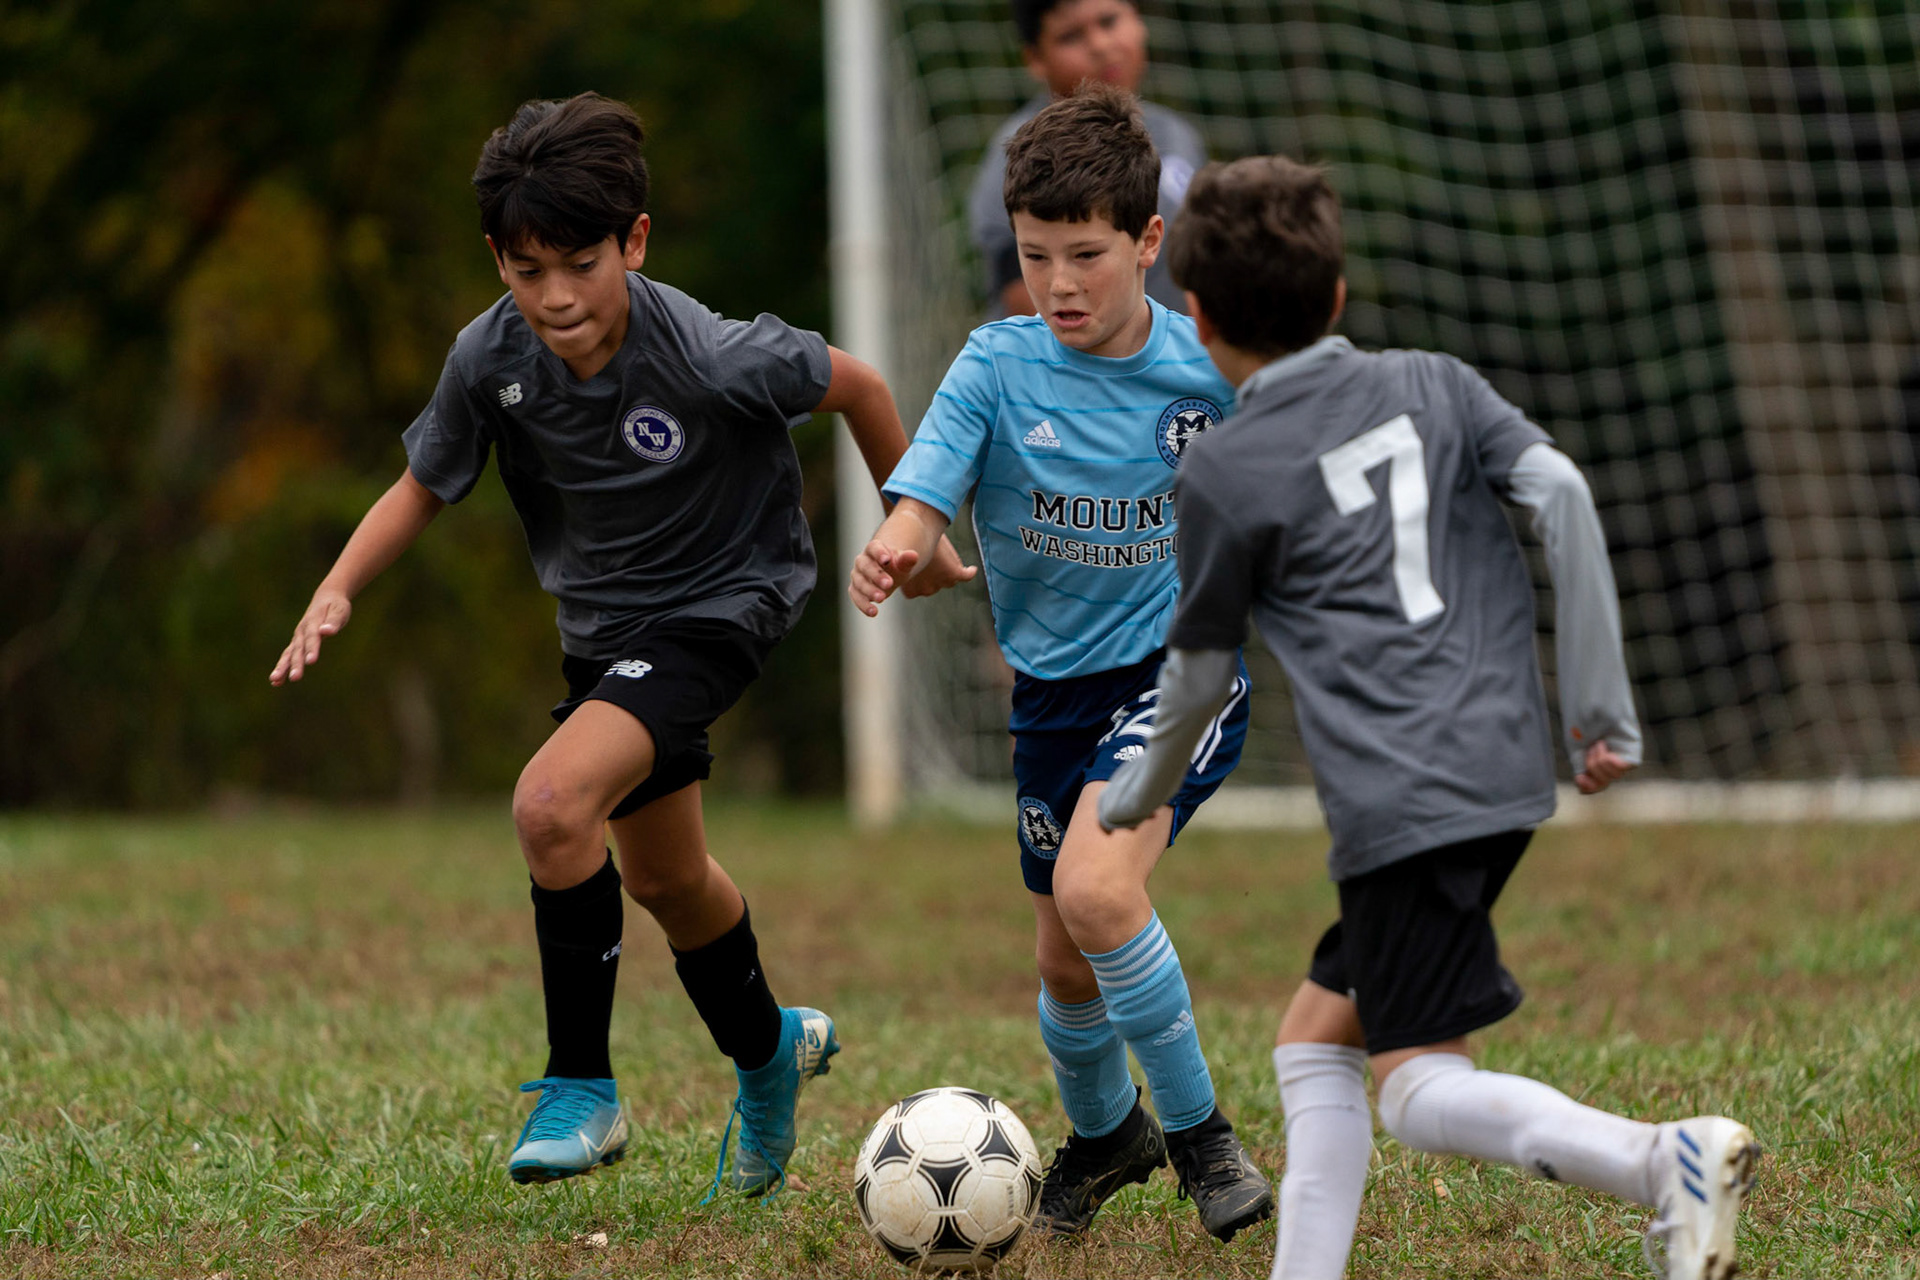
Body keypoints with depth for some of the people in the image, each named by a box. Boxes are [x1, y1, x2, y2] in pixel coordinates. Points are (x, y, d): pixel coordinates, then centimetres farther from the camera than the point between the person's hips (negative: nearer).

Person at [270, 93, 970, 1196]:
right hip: (604, 623, 6)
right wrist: (337, 591, -15)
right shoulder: (492, 359, -16)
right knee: (663, 875, 22)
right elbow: (425, 486, 1)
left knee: (553, 805, -27)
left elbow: (856, 386, -12)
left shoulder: (709, 357, -29)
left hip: (723, 600, -6)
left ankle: (582, 1087, -12)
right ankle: (768, 1048, 52)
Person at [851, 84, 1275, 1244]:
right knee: (1069, 964, 13)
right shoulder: (997, 367, -10)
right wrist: (896, 553, -44)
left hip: (1185, 667, -3)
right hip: (1055, 683, 3)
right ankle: (1103, 1132, 44)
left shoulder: (1211, 366, -10)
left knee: (1096, 888, -27)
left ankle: (1197, 1130, -9)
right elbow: (923, 506, -23)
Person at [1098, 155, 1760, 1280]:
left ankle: (1665, 1160, -30)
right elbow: (1561, 493, 1)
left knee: (1420, 1084, -9)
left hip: (1404, 799, -7)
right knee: (1315, 1040, 17)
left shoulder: (1223, 472, 3)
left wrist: (1138, 798, 31)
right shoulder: (1435, 385, 15)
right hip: (1508, 766, 7)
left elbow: (1201, 678, 11)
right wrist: (1603, 708, 3)